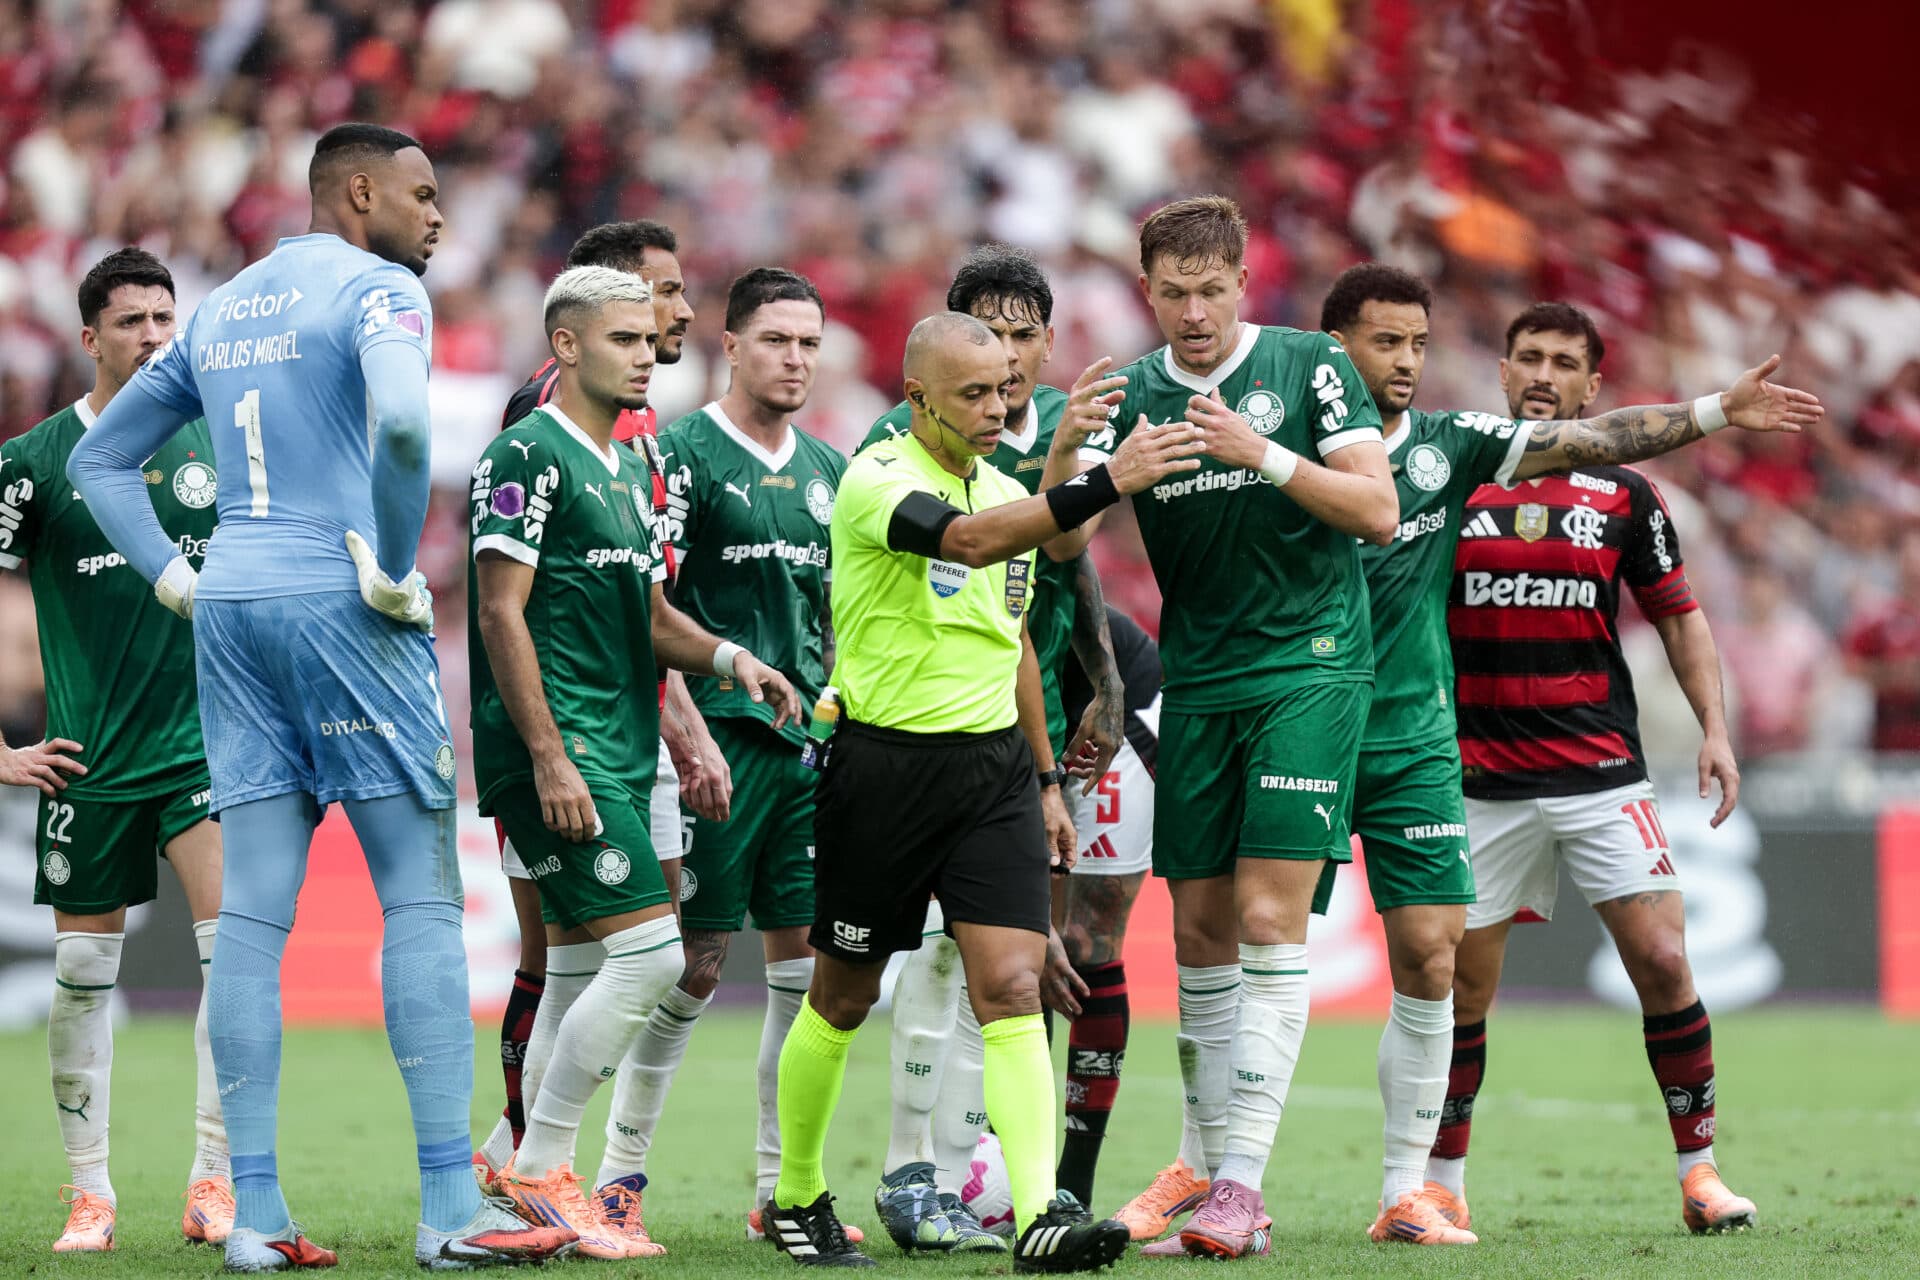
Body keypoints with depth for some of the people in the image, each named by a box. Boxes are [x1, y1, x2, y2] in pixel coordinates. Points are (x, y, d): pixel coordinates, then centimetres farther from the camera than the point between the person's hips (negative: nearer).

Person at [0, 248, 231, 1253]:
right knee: (84, 971, 5)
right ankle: (89, 1193, 17)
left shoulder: (218, 443, 4)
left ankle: (214, 1184, -8)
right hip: (91, 758, -1)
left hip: (206, 745, 1)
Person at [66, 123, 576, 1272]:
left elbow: (101, 460, 24)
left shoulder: (222, 310, 19)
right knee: (423, 901, -3)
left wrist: (176, 576, 15)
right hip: (343, 613, -7)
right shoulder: (378, 289, -5)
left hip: (232, 609, 7)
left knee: (255, 914, 5)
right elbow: (402, 421, -26)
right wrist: (394, 566, -15)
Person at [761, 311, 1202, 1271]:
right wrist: (1102, 486, -42)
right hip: (885, 763, -5)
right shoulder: (876, 480, -13)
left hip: (994, 766, 5)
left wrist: (1045, 778, 22)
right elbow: (968, 540, -33)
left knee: (1012, 987, -10)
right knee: (842, 1001, 8)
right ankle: (797, 1199, 27)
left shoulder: (1009, 492, 11)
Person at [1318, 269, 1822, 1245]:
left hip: (1415, 745, 3)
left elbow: (1592, 439, 2)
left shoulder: (1449, 445, 6)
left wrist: (1715, 413, -4)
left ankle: (1405, 1192, 5)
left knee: (1429, 963, -2)